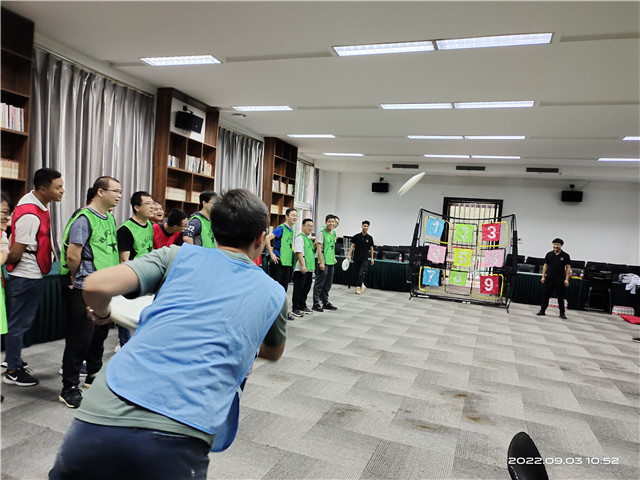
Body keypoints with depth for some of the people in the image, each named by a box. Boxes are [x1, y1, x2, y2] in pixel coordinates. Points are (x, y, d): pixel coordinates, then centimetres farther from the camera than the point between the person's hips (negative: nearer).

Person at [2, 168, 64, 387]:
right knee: (19, 323, 3)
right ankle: (13, 371, 16)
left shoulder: (33, 201, 5)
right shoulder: (30, 216, -26)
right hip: (27, 277, -10)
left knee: (20, 321, 22)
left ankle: (14, 359, 38)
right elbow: (15, 254, -20)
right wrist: (7, 261, -1)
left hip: (31, 275, 10)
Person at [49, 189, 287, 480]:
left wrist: (102, 314, 22)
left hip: (103, 412, 2)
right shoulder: (274, 293, 14)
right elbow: (273, 353, 32)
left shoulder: (180, 255, 10)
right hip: (180, 435, -1)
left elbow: (97, 285, 0)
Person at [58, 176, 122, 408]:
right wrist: (75, 278, -8)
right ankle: (69, 388, 14)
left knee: (100, 333, 19)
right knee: (80, 336, 0)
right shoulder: (84, 218, -16)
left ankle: (93, 375, 37)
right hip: (85, 290, -8)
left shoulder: (110, 218, 10)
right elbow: (72, 254, -22)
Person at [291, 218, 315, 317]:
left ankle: (303, 306, 26)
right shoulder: (300, 237, -9)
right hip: (300, 269, -9)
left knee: (306, 289, 15)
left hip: (309, 268, 9)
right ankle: (295, 308, 5)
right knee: (298, 289, -2)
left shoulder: (309, 238, 18)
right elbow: (299, 252, -17)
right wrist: (303, 266, -23)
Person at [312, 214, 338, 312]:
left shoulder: (334, 233, 13)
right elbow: (319, 248, -15)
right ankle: (316, 304, 5)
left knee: (328, 284, 15)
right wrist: (321, 262, -19)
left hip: (331, 262, 8)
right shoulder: (322, 233, -11)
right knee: (319, 283, -2)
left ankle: (325, 302, 25)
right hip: (323, 262, -8)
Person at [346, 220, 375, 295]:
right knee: (358, 274, 8)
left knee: (361, 274, -11)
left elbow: (371, 248, 9)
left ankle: (358, 288, -5)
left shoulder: (370, 238, 4)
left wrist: (372, 258, 5)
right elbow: (352, 246, -1)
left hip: (364, 260, 0)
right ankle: (362, 285, 27)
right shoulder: (356, 236, 0)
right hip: (356, 259, 1)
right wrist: (349, 255, -13)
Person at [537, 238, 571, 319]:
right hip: (549, 278, 2)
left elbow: (568, 268, -1)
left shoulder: (565, 255, -1)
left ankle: (562, 313, 14)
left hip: (560, 280, -2)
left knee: (560, 297, 5)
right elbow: (545, 266, 10)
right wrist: (543, 276, 3)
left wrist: (566, 279, -8)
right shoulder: (549, 254, 5)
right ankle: (542, 310, 14)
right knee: (545, 295, 5)